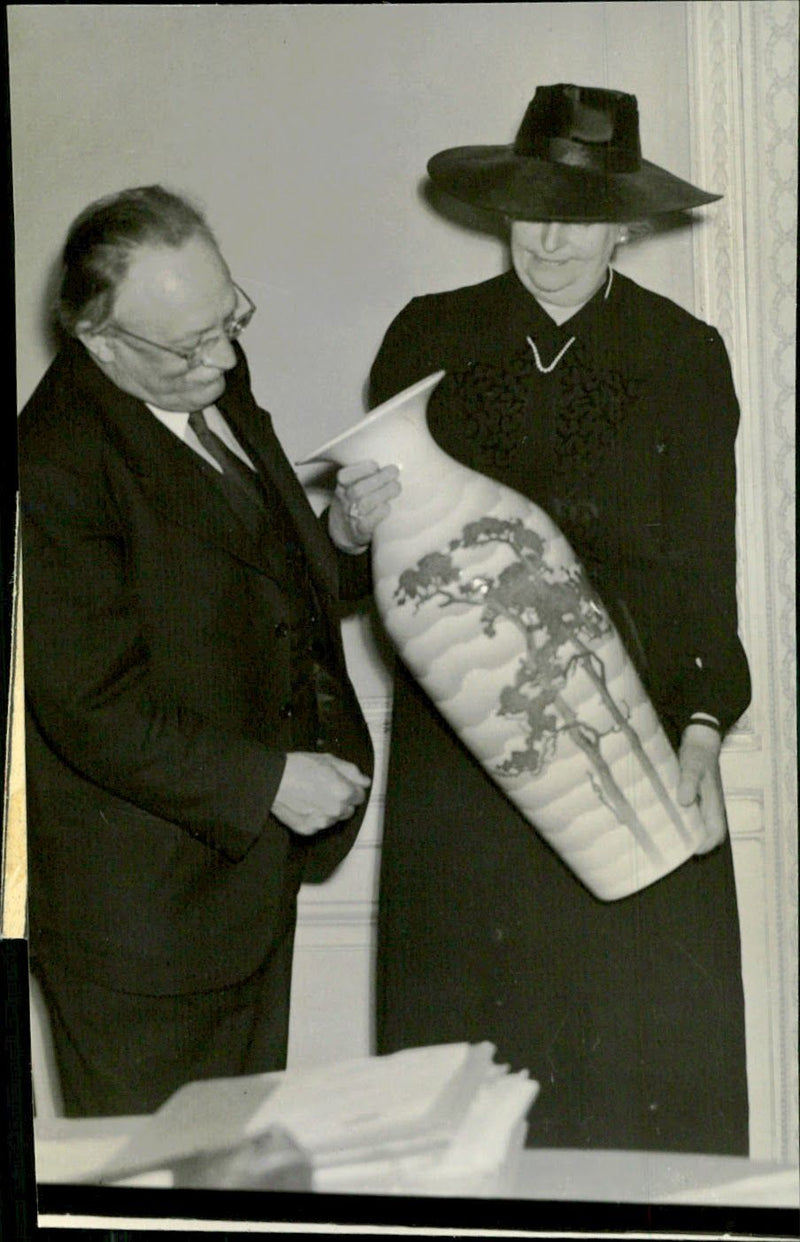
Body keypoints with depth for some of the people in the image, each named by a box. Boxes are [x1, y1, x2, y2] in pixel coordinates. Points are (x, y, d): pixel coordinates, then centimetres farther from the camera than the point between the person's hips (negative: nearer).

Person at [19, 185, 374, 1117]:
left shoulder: (214, 387, 2)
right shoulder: (54, 470, -26)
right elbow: (96, 714, -23)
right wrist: (268, 782, -20)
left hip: (250, 865, 8)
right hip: (141, 909, -8)